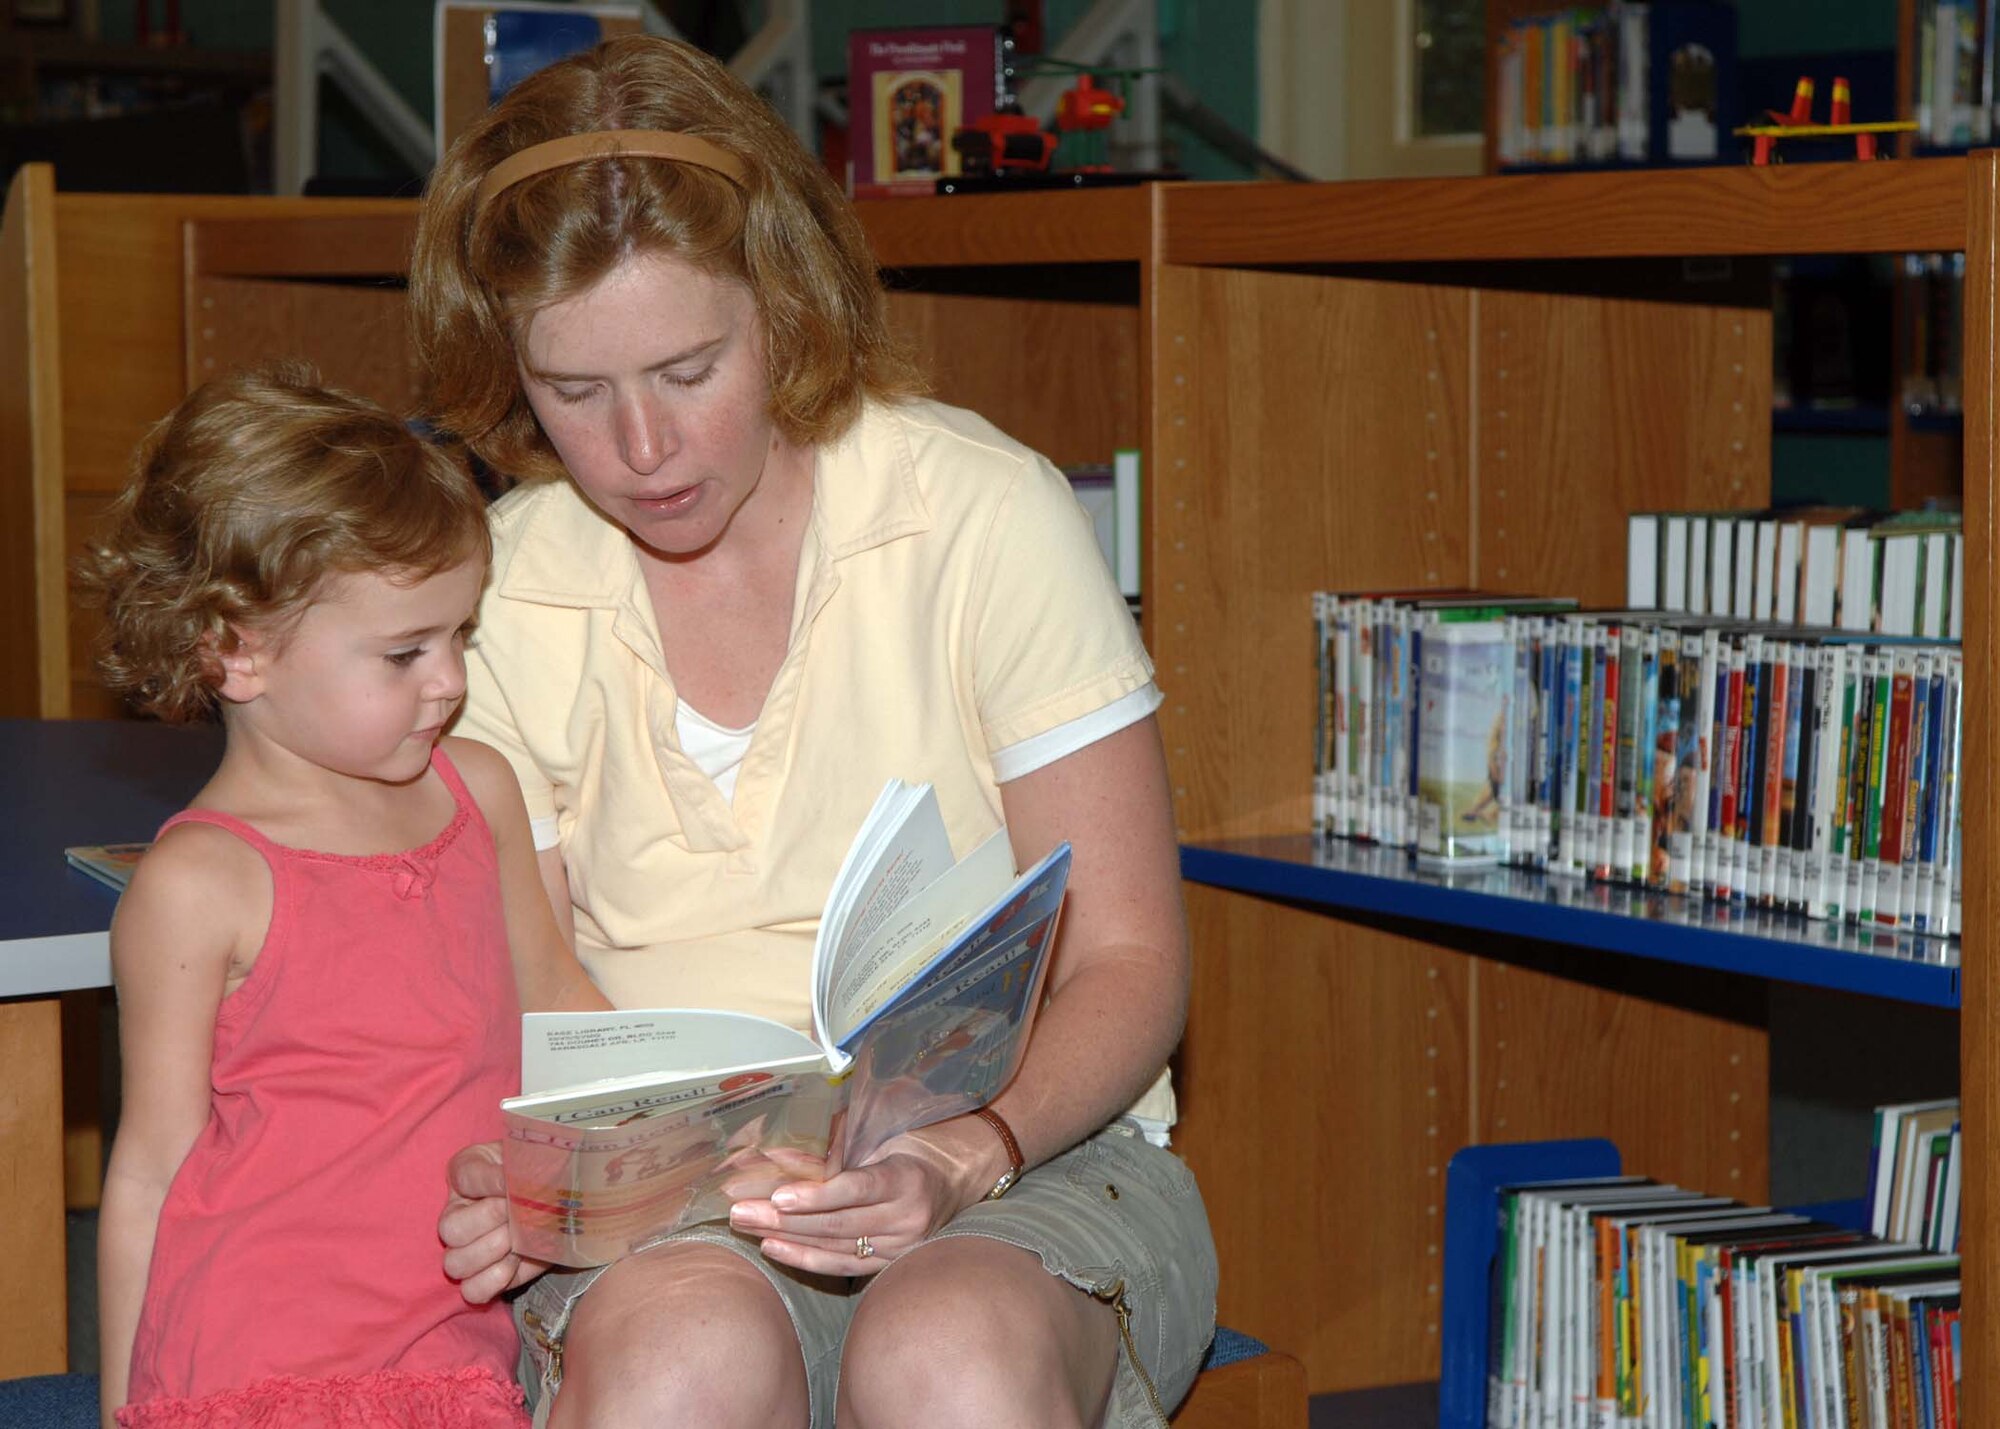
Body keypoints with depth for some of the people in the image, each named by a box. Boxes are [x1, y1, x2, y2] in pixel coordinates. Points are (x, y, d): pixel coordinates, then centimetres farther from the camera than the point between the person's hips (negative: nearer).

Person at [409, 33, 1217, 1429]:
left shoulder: (983, 512, -5)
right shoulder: (498, 594, 3)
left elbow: (1127, 961, -4)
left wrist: (962, 1160, -23)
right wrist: (494, 1180, -18)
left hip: (1029, 1144, -1)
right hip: (651, 1201, 1)